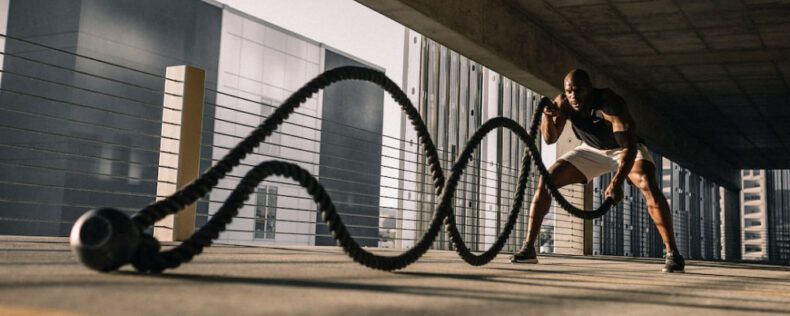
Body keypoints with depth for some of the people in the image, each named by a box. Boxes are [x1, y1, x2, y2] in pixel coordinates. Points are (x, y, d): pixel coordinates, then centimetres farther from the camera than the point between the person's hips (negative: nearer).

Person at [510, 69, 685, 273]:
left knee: (649, 186, -32)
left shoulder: (610, 104, -35)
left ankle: (673, 253, -23)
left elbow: (628, 146, -42)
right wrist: (548, 116, -39)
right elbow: (550, 139, -18)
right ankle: (528, 248, -6)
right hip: (591, 150, 4)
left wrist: (617, 182, -55)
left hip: (626, 148, -4)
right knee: (545, 181, -11)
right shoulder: (563, 103, -20)